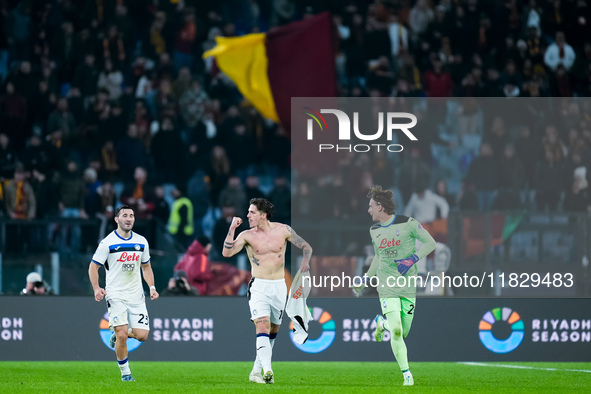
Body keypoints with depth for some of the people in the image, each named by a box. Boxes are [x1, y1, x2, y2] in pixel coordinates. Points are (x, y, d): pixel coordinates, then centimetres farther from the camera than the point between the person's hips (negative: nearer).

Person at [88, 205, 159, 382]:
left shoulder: (141, 242, 8)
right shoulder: (107, 243, -6)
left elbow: (146, 267, 19)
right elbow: (93, 267, -2)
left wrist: (152, 287, 5)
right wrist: (96, 288, -17)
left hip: (136, 296, 4)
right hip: (115, 295, -4)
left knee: (142, 335, -6)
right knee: (122, 335, -15)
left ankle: (117, 334, 27)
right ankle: (125, 372, 2)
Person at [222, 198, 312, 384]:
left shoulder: (283, 230, 0)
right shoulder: (247, 236, -2)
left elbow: (306, 247, 6)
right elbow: (226, 252, -14)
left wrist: (305, 261, -14)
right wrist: (232, 228, -17)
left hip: (279, 287, 3)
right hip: (259, 287, -3)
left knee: (273, 330, 10)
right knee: (262, 327, -20)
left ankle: (256, 371, 23)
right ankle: (267, 370, -31)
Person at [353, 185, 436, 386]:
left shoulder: (408, 223, -8)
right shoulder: (374, 230, 7)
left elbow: (430, 243, -4)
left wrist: (412, 259, -18)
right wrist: (365, 281, 21)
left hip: (408, 287, -2)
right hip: (387, 288, 2)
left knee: (402, 333, 4)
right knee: (396, 332, -15)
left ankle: (382, 322, 37)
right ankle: (406, 375, -3)